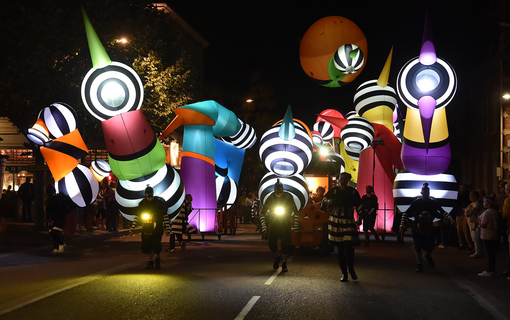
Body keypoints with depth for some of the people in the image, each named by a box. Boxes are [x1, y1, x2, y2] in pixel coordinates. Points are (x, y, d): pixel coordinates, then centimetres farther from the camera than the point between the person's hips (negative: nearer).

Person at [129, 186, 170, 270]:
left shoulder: (159, 202, -1)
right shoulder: (142, 203, 7)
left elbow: (165, 216, 1)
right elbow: (137, 216, 11)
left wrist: (167, 228, -3)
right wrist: (132, 229, 7)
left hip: (157, 228, -3)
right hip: (145, 229, 3)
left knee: (156, 246, -12)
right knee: (146, 246, 3)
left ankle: (157, 259, 16)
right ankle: (150, 261, 22)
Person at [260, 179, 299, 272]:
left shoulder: (288, 197, -7)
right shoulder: (270, 198, -5)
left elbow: (296, 213, 2)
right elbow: (262, 213, 4)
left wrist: (295, 228, -3)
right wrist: (264, 228, -2)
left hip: (286, 224, -1)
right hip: (273, 224, 1)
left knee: (285, 244, -9)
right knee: (271, 243, -9)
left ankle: (284, 263, 7)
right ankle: (277, 256, 20)